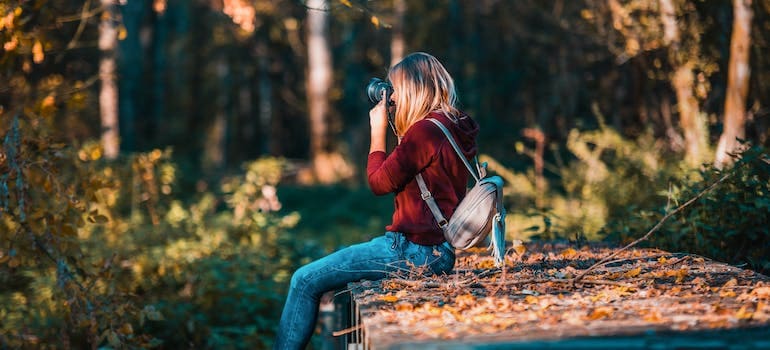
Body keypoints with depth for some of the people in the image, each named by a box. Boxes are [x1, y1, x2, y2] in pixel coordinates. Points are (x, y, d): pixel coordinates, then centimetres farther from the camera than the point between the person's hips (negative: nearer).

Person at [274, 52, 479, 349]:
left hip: (415, 250, -10)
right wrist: (398, 129, 14)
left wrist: (378, 130, -1)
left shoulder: (425, 131, -19)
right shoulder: (454, 128, 10)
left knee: (305, 281, -5)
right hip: (438, 250, 10)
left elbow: (380, 183, -11)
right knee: (339, 257, 29)